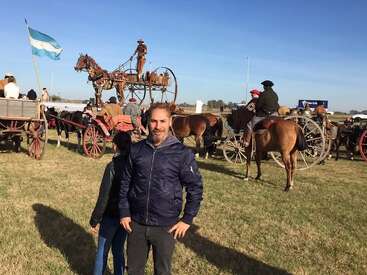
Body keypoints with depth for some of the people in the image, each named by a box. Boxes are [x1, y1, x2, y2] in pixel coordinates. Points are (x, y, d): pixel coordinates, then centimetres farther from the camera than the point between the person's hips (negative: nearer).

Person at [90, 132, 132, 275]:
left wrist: (95, 220, -8)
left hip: (110, 216, -5)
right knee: (118, 250, 19)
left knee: (102, 251, 12)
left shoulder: (113, 166, -19)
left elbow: (104, 197, -17)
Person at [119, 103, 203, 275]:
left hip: (166, 226, -2)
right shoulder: (136, 149, -3)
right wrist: (124, 212, 2)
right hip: (136, 223, 3)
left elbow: (195, 187, -5)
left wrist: (187, 219, -6)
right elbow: (125, 182, 6)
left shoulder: (182, 154, -12)